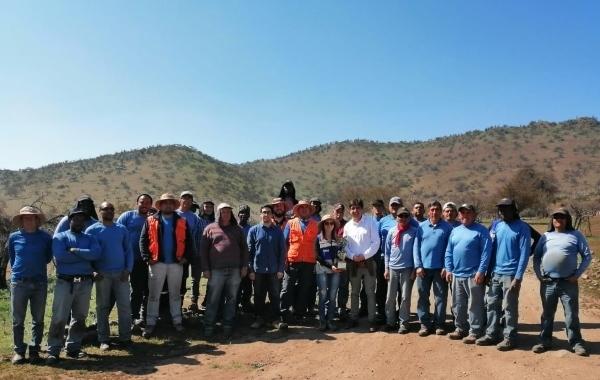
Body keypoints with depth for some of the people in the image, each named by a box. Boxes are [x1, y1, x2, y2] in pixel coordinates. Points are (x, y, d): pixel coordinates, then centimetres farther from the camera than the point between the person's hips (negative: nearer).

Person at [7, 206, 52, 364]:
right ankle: (19, 351, 15)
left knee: (38, 319, 6)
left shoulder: (45, 237, 0)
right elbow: (11, 257, 17)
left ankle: (34, 350, 17)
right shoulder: (14, 237, 1)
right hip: (19, 282, 0)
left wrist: (38, 266, 9)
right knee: (18, 320, 4)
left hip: (40, 282, 0)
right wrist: (18, 269, 14)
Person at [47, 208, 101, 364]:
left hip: (85, 283, 4)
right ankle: (53, 350, 6)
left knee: (80, 317, 10)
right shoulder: (60, 237, 4)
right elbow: (60, 256, -15)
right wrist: (85, 256, -10)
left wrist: (75, 250, -12)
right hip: (65, 282, -3)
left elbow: (96, 253, -8)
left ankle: (73, 348, 21)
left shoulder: (90, 238, 12)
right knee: (59, 317, -3)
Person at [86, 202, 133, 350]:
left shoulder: (122, 229, 9)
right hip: (102, 275, -2)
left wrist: (128, 269, -3)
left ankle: (125, 338, 9)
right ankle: (103, 339, 14)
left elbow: (128, 250, 8)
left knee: (125, 306, 0)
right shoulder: (92, 230, 2)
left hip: (121, 273, 2)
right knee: (103, 307, 5)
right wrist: (93, 271, -7)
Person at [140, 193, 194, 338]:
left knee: (175, 294, 12)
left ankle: (177, 321, 22)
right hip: (157, 263, -1)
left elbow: (189, 242, 6)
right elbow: (143, 240, -1)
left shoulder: (182, 222, 6)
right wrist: (147, 258, -11)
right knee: (153, 295, 4)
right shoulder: (150, 221, 2)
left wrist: (187, 257, -5)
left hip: (176, 263, 1)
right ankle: (150, 323, 12)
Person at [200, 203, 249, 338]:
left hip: (235, 270, 3)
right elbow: (203, 250, 2)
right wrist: (206, 269, -4)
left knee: (231, 299, 8)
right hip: (216, 270, -3)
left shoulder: (237, 229, 13)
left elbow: (244, 249, 15)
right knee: (213, 300, 1)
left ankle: (228, 326, 17)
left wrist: (244, 266, 5)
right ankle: (209, 326, 10)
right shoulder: (210, 228, 4)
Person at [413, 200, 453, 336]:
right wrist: (418, 266, -4)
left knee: (441, 297, 6)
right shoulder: (421, 227, 4)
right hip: (423, 267, 2)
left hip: (440, 268, -1)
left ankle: (439, 324, 18)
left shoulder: (447, 227, -1)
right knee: (423, 297, 7)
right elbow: (416, 247, 3)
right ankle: (425, 324, 17)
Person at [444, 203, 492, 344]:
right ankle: (460, 328, 28)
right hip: (457, 275, 7)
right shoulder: (455, 231, 13)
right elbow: (449, 252, 14)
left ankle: (475, 332, 10)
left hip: (473, 275, -6)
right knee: (458, 305, 15)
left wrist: (481, 271, -19)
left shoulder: (481, 230, -5)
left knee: (474, 306, 1)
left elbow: (486, 252, -12)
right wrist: (448, 269, 5)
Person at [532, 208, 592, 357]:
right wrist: (538, 274, 3)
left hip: (568, 283, -2)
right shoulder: (546, 236, 10)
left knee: (571, 314, 2)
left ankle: (576, 343, 15)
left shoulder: (576, 235, 3)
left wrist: (577, 274, -6)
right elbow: (536, 256, 13)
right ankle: (545, 341, 20)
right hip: (547, 283, 3)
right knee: (547, 314, 11)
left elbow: (587, 256, 1)